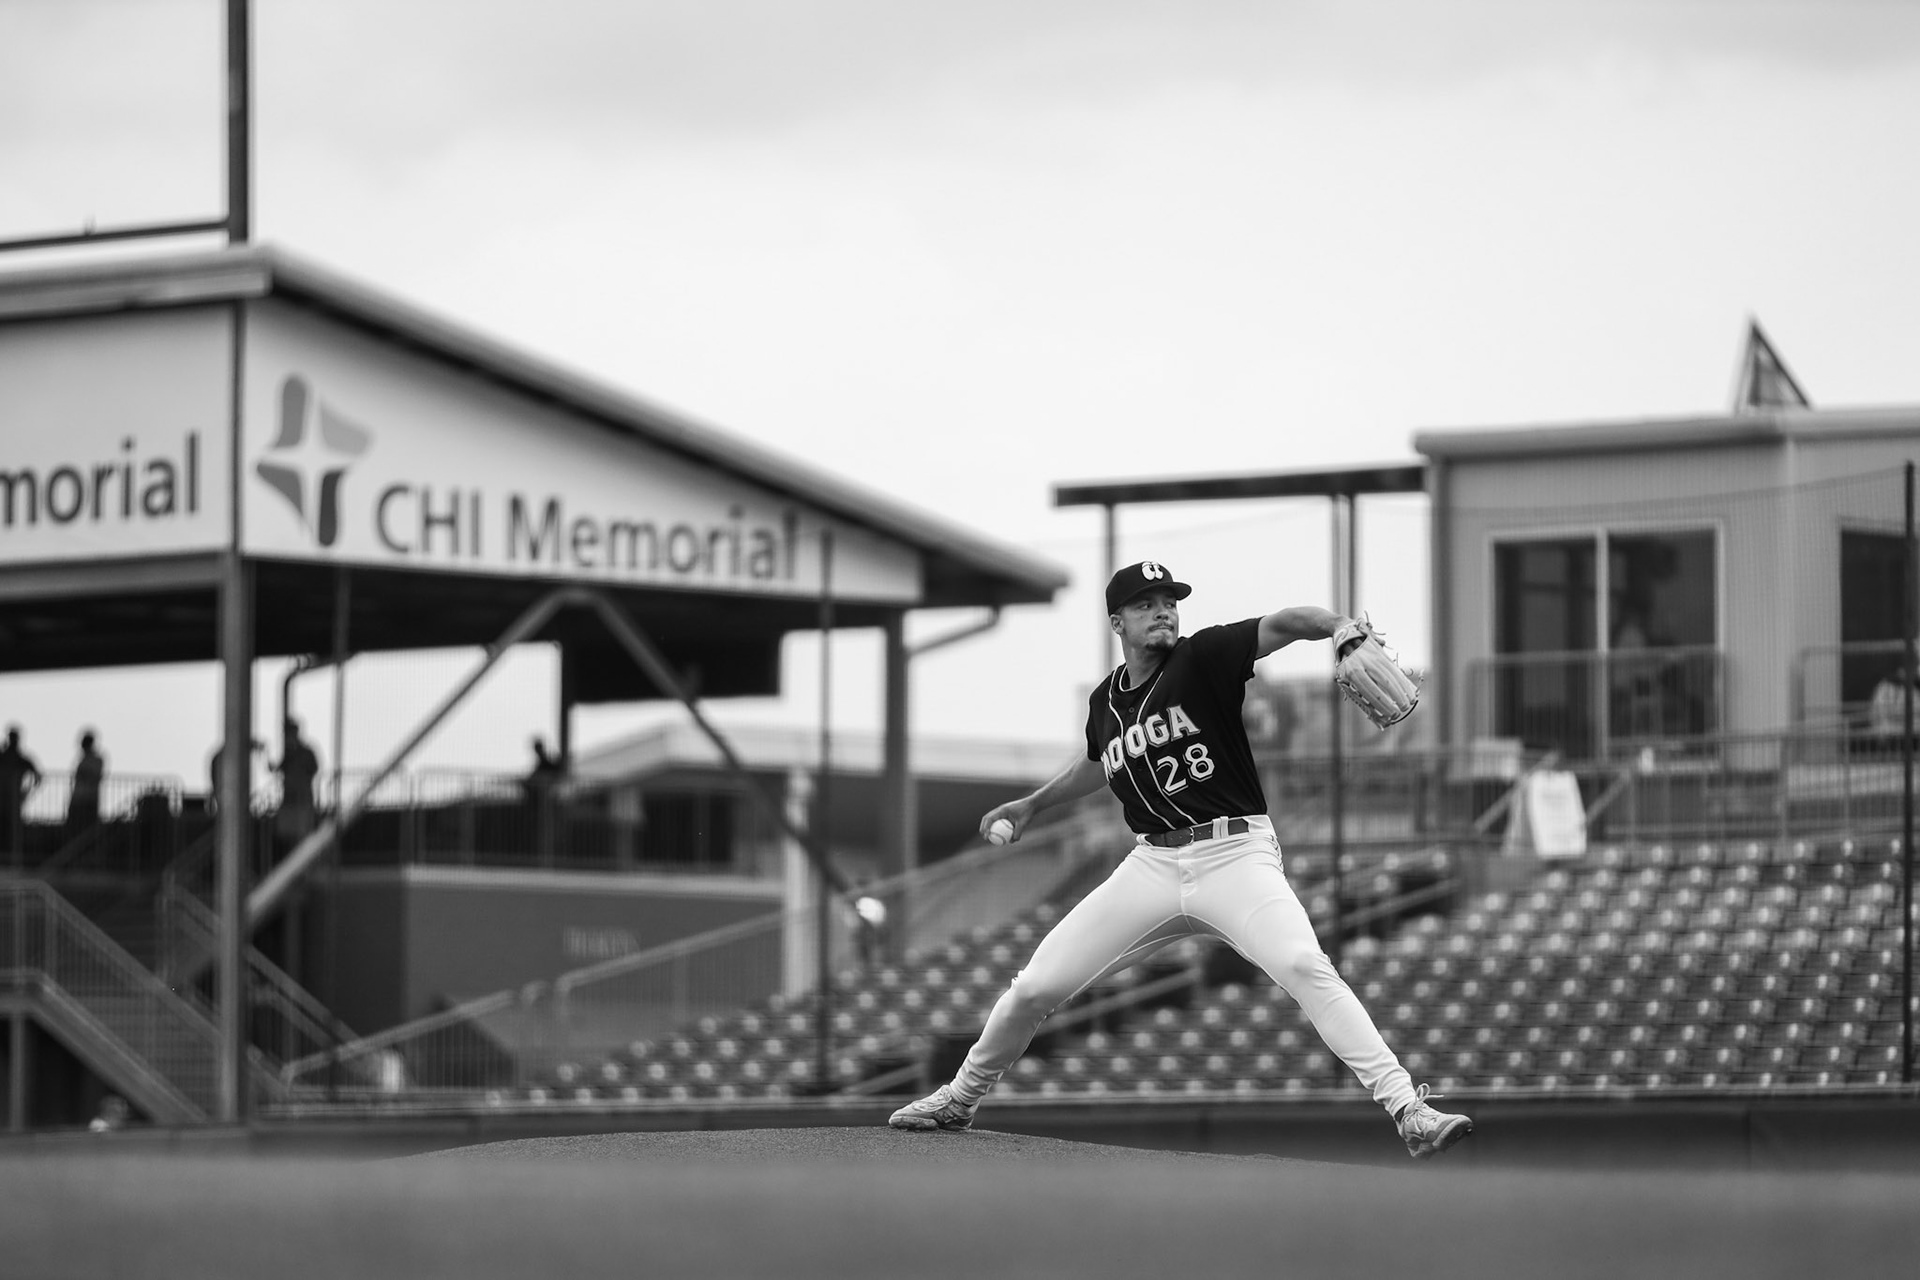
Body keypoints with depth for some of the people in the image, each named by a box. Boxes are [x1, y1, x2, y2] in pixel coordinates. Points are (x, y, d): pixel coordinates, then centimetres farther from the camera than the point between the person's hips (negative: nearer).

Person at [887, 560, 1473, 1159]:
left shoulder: (1202, 659, -6)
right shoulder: (1105, 703, 11)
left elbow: (1282, 625, -23)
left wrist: (1339, 627, -42)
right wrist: (1033, 804, 37)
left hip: (1233, 855, -5)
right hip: (1152, 864, 5)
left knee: (1303, 966, -29)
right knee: (1035, 988, 2)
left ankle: (1408, 1110, -31)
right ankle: (959, 1099, 28)